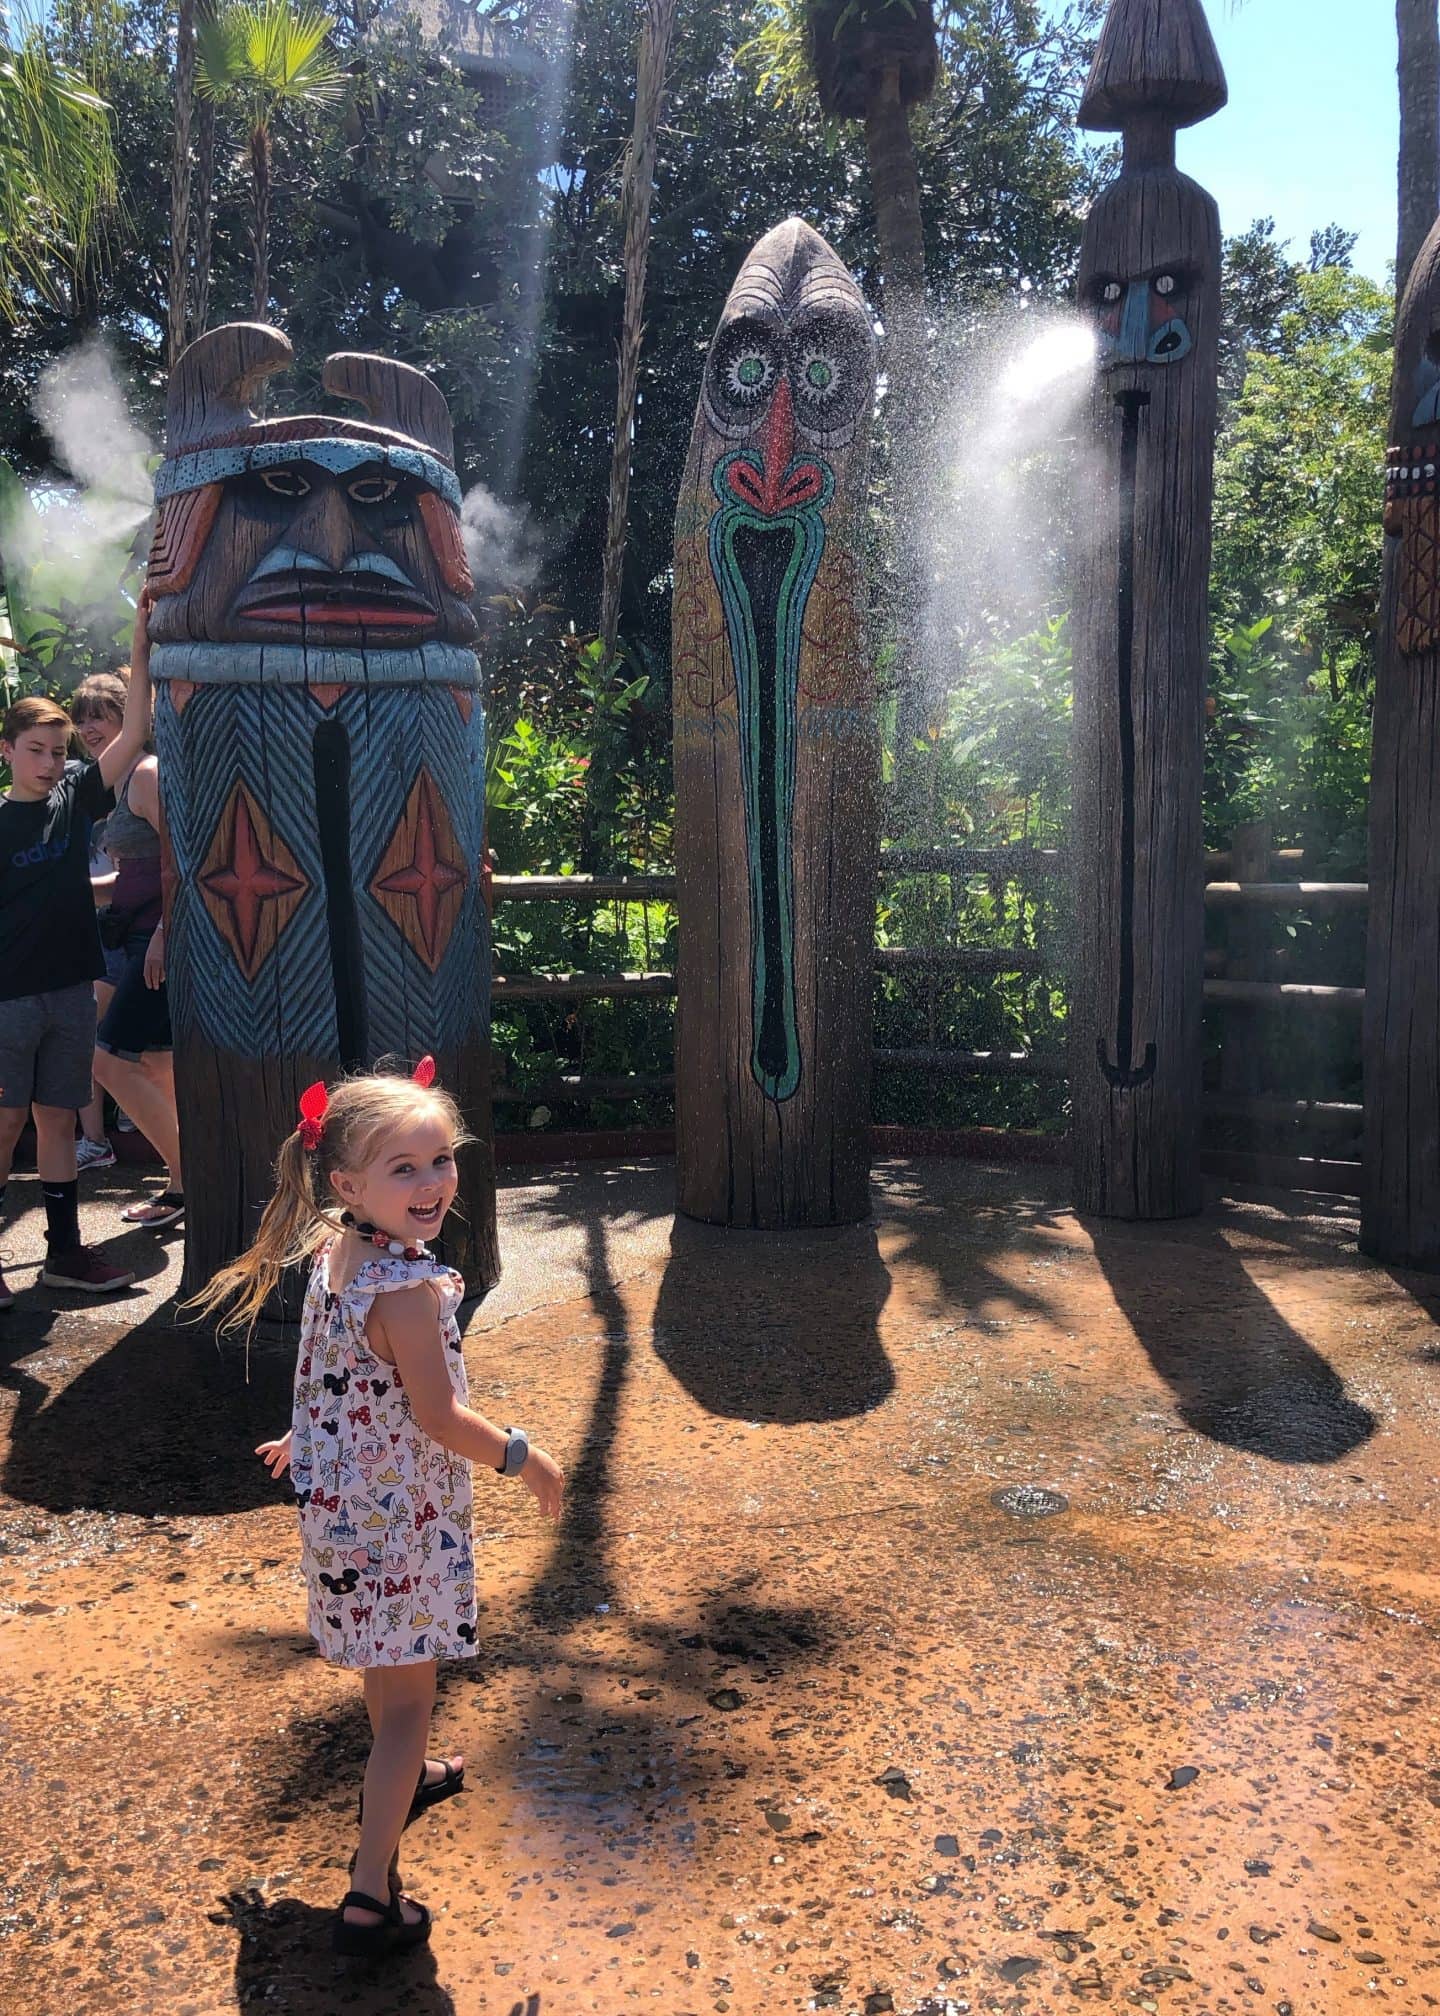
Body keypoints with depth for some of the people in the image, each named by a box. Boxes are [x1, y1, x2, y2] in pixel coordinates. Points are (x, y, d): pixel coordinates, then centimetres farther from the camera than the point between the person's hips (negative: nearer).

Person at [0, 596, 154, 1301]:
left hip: (71, 988, 4)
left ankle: (64, 1250, 18)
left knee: (58, 1118, 11)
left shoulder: (76, 797, 5)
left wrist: (142, 642, -10)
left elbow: (134, 733, -3)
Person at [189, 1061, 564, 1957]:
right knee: (409, 1698, 6)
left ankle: (404, 1775, 55)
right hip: (398, 1517, -9)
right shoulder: (408, 1287, -30)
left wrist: (310, 1438, 28)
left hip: (341, 1501, 9)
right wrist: (524, 1457, -10)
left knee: (387, 1664, 31)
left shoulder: (331, 1251, -3)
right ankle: (371, 1897, 13)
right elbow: (440, 1418, -25)